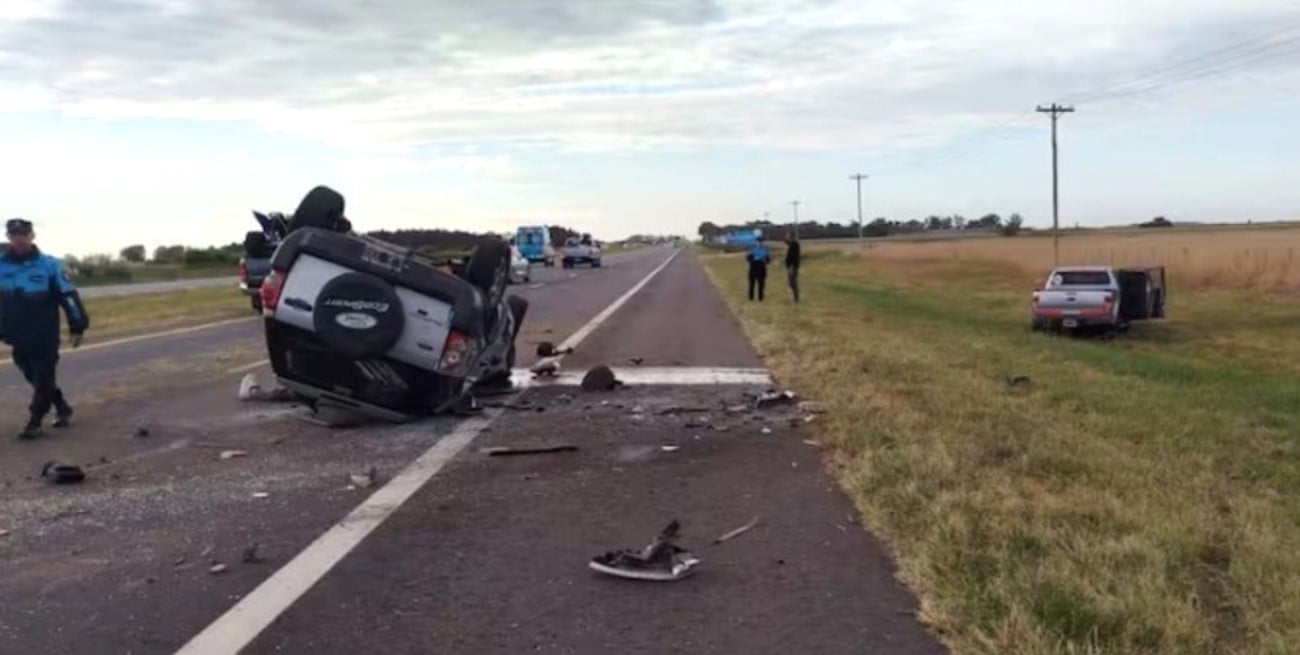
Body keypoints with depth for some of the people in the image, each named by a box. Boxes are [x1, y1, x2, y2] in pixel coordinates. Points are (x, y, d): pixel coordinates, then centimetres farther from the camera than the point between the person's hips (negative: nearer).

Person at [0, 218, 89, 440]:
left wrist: (77, 327, -8)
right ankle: (63, 409, 33)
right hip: (19, 338, 4)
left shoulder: (49, 265, -9)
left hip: (46, 337, -4)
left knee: (43, 380, 0)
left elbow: (68, 296, -7)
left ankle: (35, 422, 9)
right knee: (35, 378, 16)